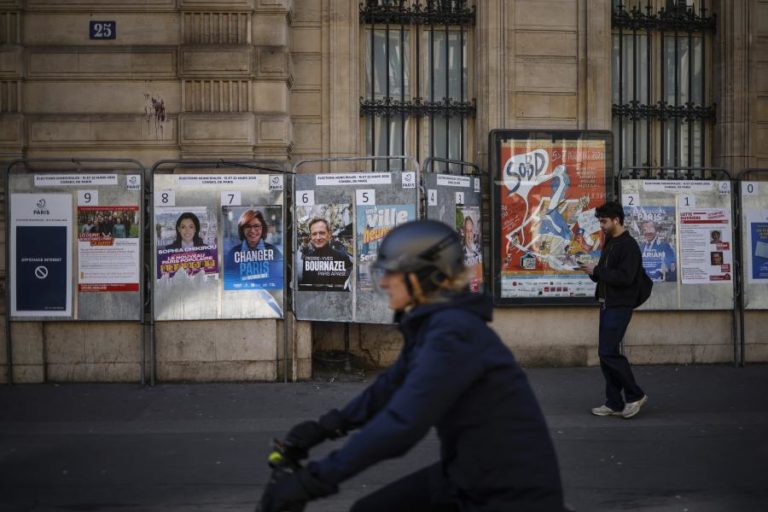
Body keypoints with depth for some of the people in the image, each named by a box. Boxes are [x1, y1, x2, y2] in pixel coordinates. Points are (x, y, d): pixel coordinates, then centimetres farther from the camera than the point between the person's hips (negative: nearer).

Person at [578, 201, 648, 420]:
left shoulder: (629, 246, -12)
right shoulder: (609, 244, 16)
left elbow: (625, 277, -23)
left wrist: (596, 270, -18)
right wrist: (592, 271, -1)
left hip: (620, 306, -9)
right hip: (606, 304, 9)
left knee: (608, 351, -13)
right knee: (606, 353, 8)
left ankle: (635, 395, 1)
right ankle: (614, 403, 14)